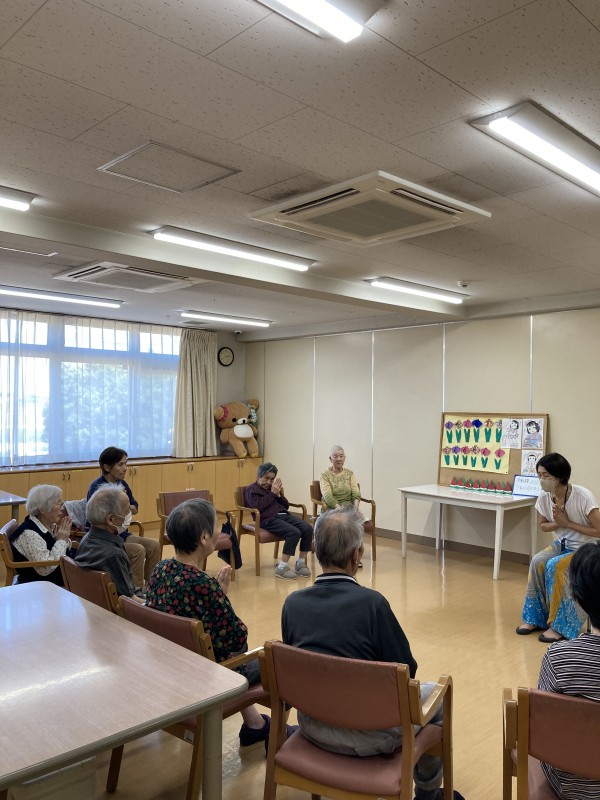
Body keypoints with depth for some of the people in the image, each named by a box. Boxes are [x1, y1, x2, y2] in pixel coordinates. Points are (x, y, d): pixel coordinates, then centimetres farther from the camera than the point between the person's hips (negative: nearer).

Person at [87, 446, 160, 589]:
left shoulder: (122, 484, 6)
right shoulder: (96, 487, -15)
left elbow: (135, 509, 17)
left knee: (154, 546, -11)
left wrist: (127, 507, -6)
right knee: (138, 550, -26)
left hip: (122, 534, 7)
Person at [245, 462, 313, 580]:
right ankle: (281, 568, -25)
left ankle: (300, 563, -7)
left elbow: (286, 506, 25)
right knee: (294, 532, -32)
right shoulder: (251, 490, 8)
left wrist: (280, 495, 6)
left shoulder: (273, 488, 26)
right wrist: (272, 493, -9)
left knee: (308, 529, -20)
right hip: (268, 519, -7)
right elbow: (257, 507, -12)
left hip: (283, 515, 7)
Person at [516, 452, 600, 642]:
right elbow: (543, 525, 8)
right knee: (537, 562, -20)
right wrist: (557, 523, -14)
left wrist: (567, 523, -21)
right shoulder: (544, 496, -8)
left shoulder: (582, 496, -25)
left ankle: (560, 626, -13)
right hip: (562, 544, 6)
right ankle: (535, 618, -5)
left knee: (554, 566, -28)